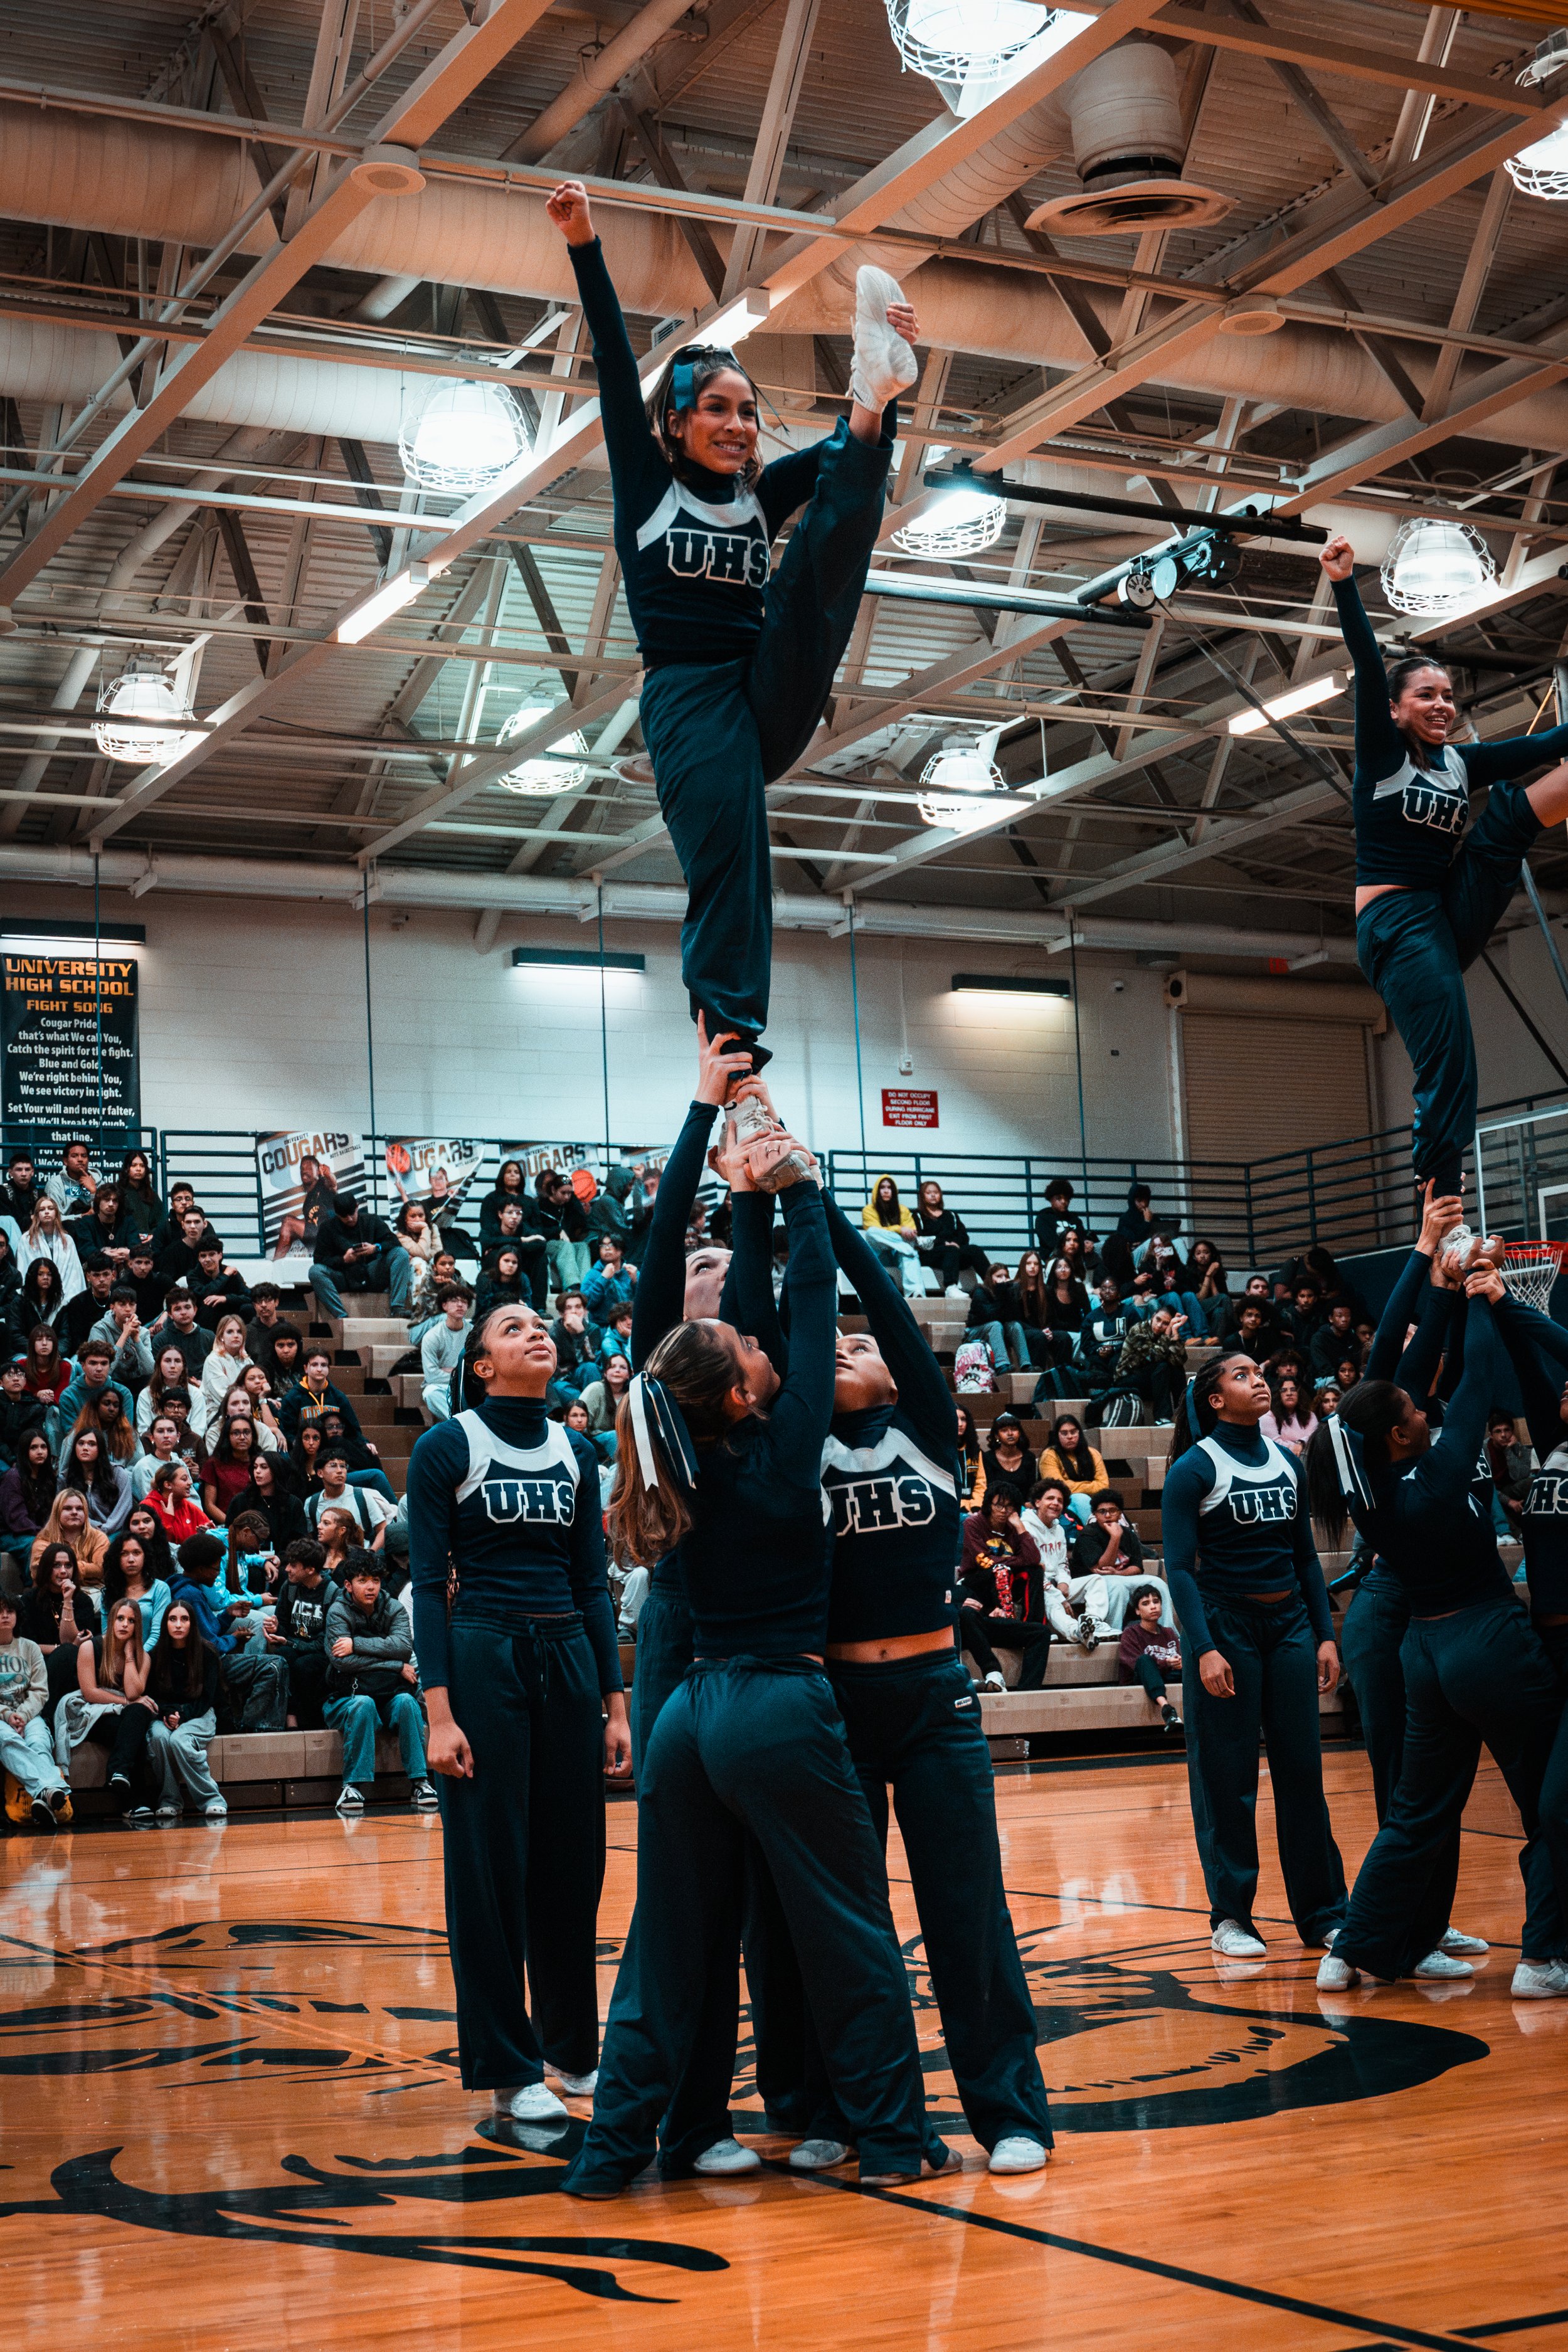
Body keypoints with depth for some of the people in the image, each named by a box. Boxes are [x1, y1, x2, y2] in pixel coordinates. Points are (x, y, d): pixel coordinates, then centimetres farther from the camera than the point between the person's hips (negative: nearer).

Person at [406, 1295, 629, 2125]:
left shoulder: (575, 1452, 10)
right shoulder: (446, 1447, -4)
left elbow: (592, 1583, 12)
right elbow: (427, 1582, -7)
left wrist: (614, 1701, 8)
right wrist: (439, 1713, -14)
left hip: (568, 1658, 5)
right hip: (482, 1658, -5)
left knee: (572, 1860, 9)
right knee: (491, 1868, 0)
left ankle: (574, 2047, 24)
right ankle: (509, 2071, 9)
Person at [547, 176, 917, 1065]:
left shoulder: (762, 497, 22)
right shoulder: (647, 484, 13)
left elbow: (850, 451, 11)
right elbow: (616, 368, 3)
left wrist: (883, 391, -8)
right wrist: (586, 249, -6)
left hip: (774, 697, 3)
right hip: (689, 693, -3)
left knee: (835, 539, -13)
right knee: (728, 862, -22)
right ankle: (731, 1059, -29)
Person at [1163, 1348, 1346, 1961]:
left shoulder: (1286, 1462, 10)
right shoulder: (1194, 1468, -7)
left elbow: (1306, 1557, 14)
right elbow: (1179, 1567, -11)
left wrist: (1324, 1634, 8)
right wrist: (1204, 1648, -18)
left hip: (1288, 1623, 5)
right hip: (1224, 1624, -5)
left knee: (1303, 1769, 5)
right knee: (1226, 1777, -1)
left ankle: (1323, 1912, 13)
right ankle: (1230, 1916, 8)